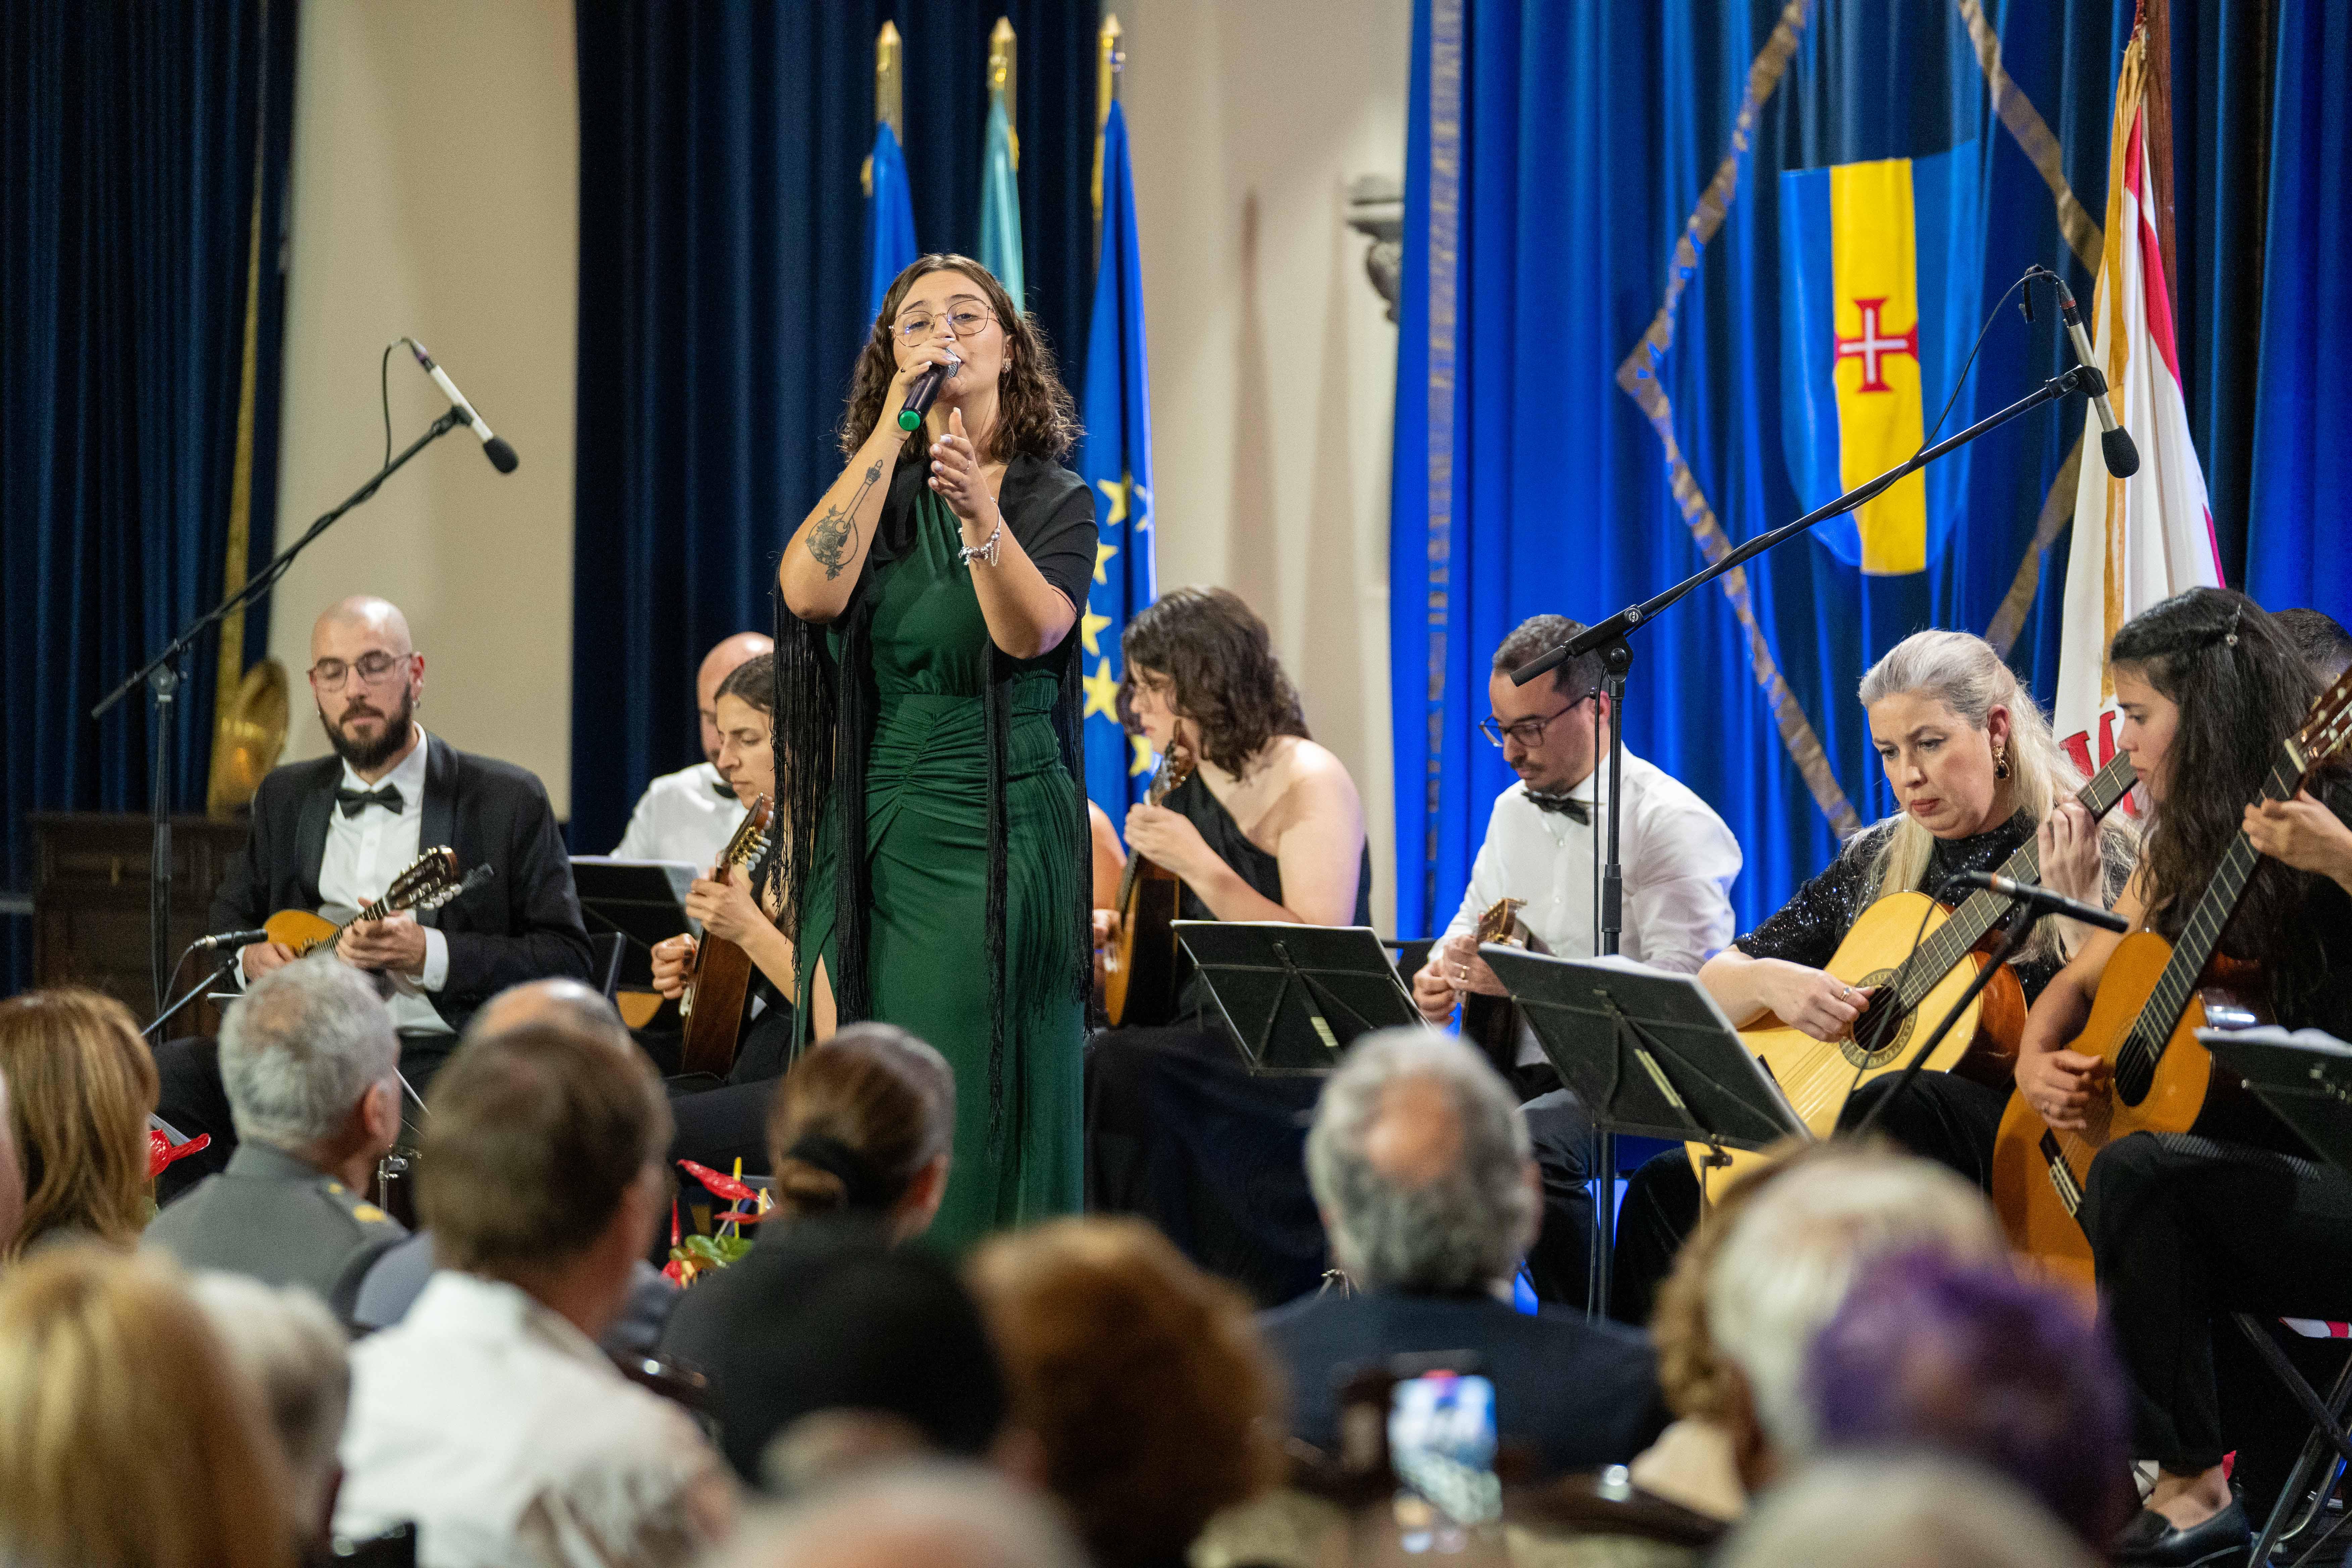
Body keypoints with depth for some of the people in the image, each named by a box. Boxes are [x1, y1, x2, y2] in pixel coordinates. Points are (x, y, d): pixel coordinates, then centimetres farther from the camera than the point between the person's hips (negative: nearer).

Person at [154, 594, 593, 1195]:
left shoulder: (508, 801, 2)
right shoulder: (286, 796, 18)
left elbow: (566, 959, -3)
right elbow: (229, 914, 30)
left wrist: (429, 955, -16)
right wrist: (248, 957, 4)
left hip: (438, 1055, -5)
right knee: (168, 1075, -21)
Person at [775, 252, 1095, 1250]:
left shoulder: (1054, 499, 2)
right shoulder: (875, 492, 11)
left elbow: (1032, 630, -17)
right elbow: (810, 592, -11)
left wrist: (979, 512, -34)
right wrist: (892, 430, -9)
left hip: (1006, 832, -3)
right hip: (879, 830, 3)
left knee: (987, 1107, -4)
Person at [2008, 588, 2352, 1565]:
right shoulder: (2185, 847, 13)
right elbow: (2083, 979, 22)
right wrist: (2037, 1059, 2)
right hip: (2253, 1177, 8)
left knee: (2136, 1172, -30)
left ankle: (2190, 1486, -20)